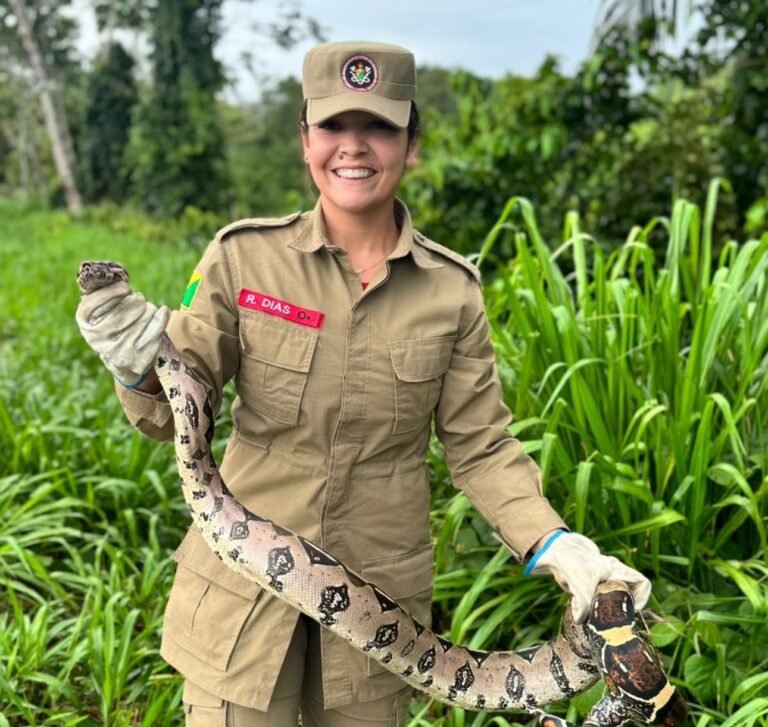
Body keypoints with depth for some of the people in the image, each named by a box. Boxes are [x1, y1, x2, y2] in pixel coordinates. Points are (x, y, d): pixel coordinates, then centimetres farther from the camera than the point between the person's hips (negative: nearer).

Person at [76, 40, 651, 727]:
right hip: (243, 590, -1)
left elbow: (482, 448, 0)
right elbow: (175, 415, -3)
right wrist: (142, 368, -24)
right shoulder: (244, 256, -8)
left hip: (380, 599, 1)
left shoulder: (451, 287, -6)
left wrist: (555, 547, -14)